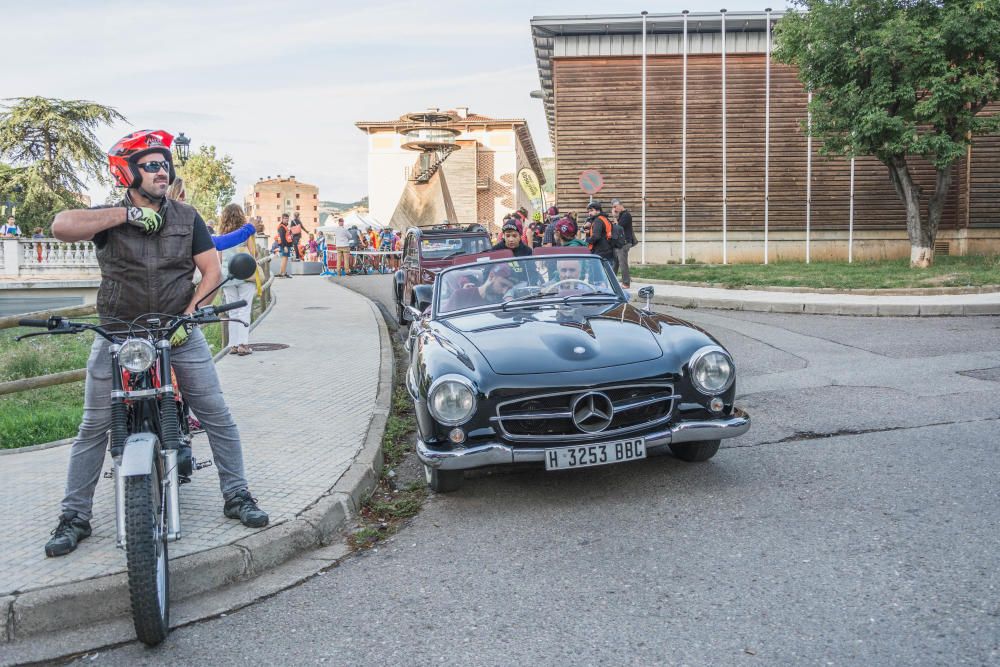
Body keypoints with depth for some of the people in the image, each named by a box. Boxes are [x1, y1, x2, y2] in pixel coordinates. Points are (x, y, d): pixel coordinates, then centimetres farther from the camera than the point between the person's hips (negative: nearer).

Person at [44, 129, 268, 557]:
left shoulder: (186, 218, 4)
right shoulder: (110, 218, -1)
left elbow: (212, 269, 0)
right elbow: (61, 226, -20)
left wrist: (190, 310, -14)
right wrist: (127, 214, -20)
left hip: (178, 330, 1)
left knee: (217, 416, -1)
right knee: (94, 428, 2)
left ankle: (236, 496, 12)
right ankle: (74, 517, 15)